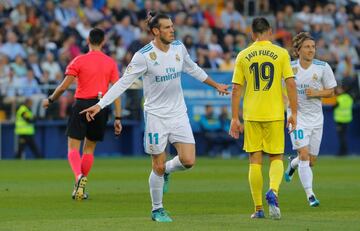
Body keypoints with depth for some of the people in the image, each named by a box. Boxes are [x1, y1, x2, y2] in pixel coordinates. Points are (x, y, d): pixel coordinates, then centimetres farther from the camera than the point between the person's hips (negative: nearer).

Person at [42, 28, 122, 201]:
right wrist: (117, 118, 4)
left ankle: (79, 176, -28)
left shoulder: (79, 61, -2)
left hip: (82, 105, -3)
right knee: (89, 149, 15)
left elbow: (63, 86, -4)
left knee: (73, 147, -1)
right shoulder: (111, 63, 6)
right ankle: (80, 187, 12)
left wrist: (50, 100, 13)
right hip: (101, 107, 3)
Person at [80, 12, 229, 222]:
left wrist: (216, 85, 30)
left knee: (188, 161, -7)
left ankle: (166, 171, 27)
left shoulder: (179, 48, 1)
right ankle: (157, 209, 19)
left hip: (179, 114, 4)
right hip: (156, 115, -4)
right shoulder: (143, 56, -15)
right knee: (158, 168, 0)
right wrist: (99, 105, -20)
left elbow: (193, 69, 20)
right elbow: (123, 83, -13)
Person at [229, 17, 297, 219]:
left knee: (255, 161, 7)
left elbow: (236, 89, 3)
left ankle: (259, 208, 6)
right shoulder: (281, 53, 0)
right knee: (277, 158, 8)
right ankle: (273, 191, -20)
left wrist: (235, 118, 7)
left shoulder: (243, 56, 4)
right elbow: (291, 83, -5)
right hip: (275, 114, -1)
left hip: (251, 115, 1)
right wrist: (294, 113, 1)